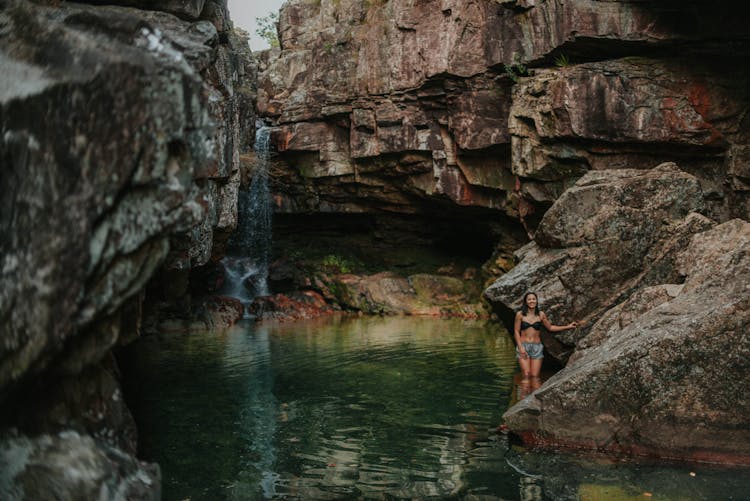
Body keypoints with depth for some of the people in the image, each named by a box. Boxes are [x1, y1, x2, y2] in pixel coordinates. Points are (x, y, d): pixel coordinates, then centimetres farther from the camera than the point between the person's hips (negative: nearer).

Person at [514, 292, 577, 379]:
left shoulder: (541, 315, 7)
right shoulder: (520, 315, 0)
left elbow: (550, 327, 20)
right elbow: (516, 331, 1)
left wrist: (568, 327, 18)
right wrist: (520, 348, -9)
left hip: (537, 347, 2)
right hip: (523, 346, -2)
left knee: (535, 375, -6)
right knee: (526, 374, -12)